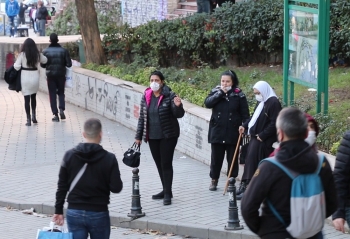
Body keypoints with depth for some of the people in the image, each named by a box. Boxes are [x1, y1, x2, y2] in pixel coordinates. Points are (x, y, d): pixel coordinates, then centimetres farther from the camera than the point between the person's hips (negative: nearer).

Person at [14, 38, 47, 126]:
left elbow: (17, 67, -10)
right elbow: (45, 60, 17)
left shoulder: (22, 54, -9)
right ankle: (33, 115, 18)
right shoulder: (38, 54, -1)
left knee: (27, 98, 3)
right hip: (35, 76, 3)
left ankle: (28, 120, 0)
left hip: (25, 77, -3)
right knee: (33, 97, 24)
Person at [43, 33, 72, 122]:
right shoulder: (63, 50, -7)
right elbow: (69, 64, -8)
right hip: (61, 74, 1)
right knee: (61, 92, 15)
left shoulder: (45, 51, -7)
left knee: (52, 94, 6)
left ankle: (55, 114, 0)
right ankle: (62, 109, -7)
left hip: (50, 75, -1)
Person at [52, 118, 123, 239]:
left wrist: (58, 211, 8)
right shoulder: (109, 158, -10)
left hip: (74, 213, 2)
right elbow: (116, 187, -10)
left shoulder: (69, 156, -2)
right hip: (99, 214, -2)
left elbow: (62, 186, 1)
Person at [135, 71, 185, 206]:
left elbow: (179, 114, -11)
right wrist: (139, 136, 9)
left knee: (166, 164, -5)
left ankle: (168, 193, 0)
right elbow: (142, 118, 9)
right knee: (159, 164, 11)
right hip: (152, 137, 5)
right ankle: (166, 190, 23)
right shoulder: (146, 97, 4)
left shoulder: (169, 96, -10)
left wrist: (178, 106, -33)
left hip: (168, 136, -5)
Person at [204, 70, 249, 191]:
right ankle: (214, 180, 23)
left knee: (232, 158, 7)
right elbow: (207, 103, -13)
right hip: (217, 132, 1)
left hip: (233, 133, -1)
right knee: (216, 158, 9)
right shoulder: (216, 92, 4)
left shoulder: (238, 94, -2)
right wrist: (221, 93, -17)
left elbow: (245, 114, -1)